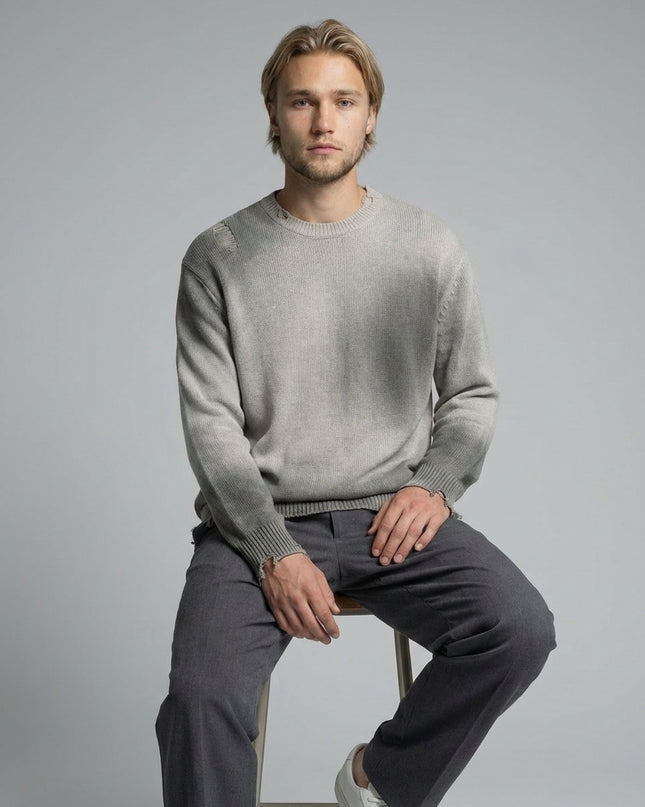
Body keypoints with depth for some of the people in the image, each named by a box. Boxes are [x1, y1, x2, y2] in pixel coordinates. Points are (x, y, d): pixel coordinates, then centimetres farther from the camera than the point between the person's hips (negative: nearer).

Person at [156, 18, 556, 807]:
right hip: (259, 522, -1)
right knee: (202, 693, -27)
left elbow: (472, 393, 12)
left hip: (394, 514, 2)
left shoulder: (430, 248, 6)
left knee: (521, 630, -22)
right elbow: (211, 425, -3)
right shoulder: (218, 258, 1)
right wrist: (275, 551, -14)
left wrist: (435, 483, -7)